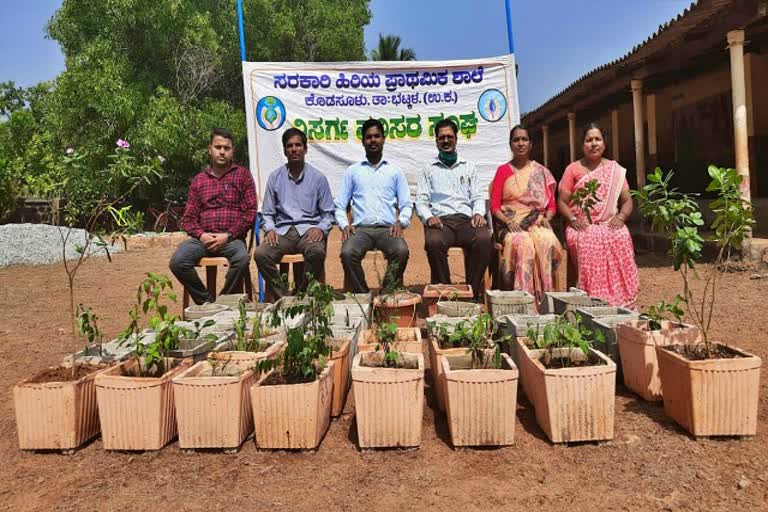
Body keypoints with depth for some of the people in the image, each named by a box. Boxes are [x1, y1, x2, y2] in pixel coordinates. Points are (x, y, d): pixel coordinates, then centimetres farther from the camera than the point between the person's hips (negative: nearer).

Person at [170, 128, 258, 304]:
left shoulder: (243, 175, 9)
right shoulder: (199, 180, 17)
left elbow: (250, 212, 1)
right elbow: (188, 218, 14)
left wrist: (228, 235, -10)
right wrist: (201, 235, -7)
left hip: (232, 238, -2)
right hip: (203, 238, 3)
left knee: (242, 258, -35)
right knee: (177, 262, -25)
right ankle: (205, 301, -3)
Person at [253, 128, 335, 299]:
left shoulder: (318, 177, 9)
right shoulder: (275, 177, 12)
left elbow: (328, 213, 10)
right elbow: (267, 213, 14)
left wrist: (321, 228, -10)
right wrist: (270, 229, -7)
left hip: (309, 229, -1)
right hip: (283, 230, 1)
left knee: (317, 251, -36)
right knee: (260, 254, -29)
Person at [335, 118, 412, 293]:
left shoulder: (395, 171, 18)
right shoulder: (352, 171, 18)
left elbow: (406, 205, 14)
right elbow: (340, 205, 14)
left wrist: (400, 222, -6)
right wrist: (344, 225, -5)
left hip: (388, 228, 0)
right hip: (361, 228, 0)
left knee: (401, 251, -33)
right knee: (347, 253, -32)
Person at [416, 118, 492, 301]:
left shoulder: (468, 167, 26)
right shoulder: (427, 169, 21)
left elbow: (478, 196, 18)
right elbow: (421, 201, 11)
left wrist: (478, 213, -5)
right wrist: (428, 217, -11)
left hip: (466, 219, 1)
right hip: (440, 220, -1)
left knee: (484, 239, -33)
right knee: (433, 242, -37)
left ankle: (474, 289, -20)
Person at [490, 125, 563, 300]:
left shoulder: (542, 171, 16)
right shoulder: (503, 170, 10)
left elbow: (551, 204, 14)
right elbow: (494, 206, 3)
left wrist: (546, 218, -7)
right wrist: (508, 222, -14)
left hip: (537, 221, 2)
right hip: (510, 222, -2)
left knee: (548, 241, -32)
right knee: (522, 244, -35)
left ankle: (544, 296, -27)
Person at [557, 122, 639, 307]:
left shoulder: (614, 169, 15)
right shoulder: (573, 169, 10)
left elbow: (627, 200, 12)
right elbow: (562, 202, 6)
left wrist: (621, 217, -8)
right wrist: (572, 219, -12)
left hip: (609, 224, 1)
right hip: (582, 226, -1)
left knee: (621, 239, -29)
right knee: (586, 242, -32)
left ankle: (620, 304, -20)